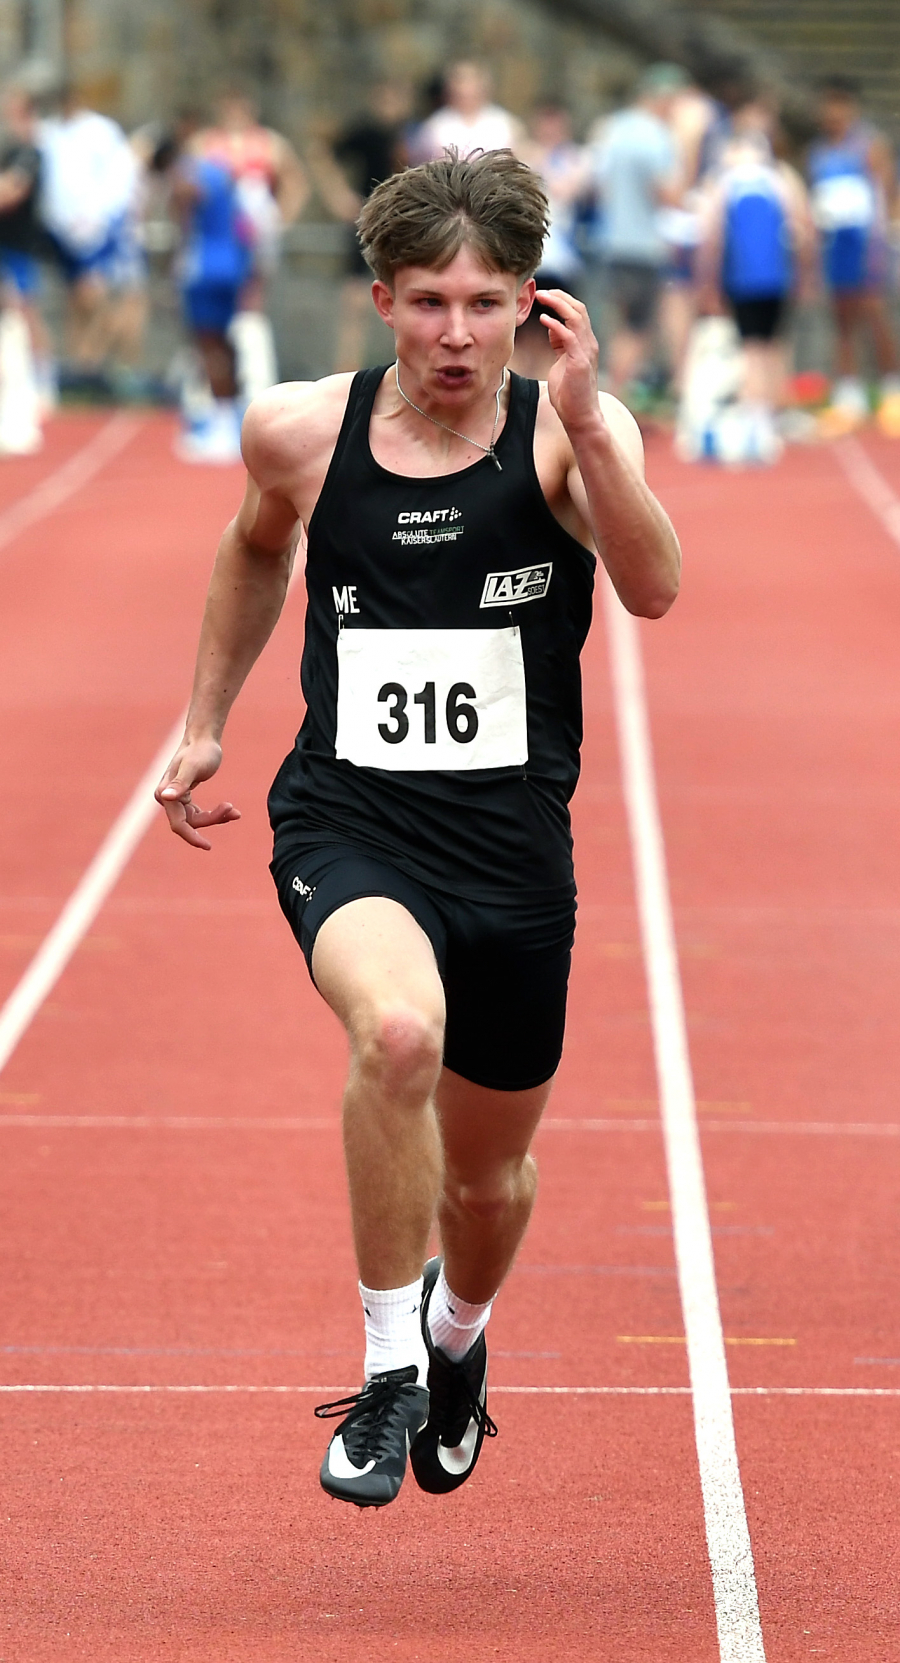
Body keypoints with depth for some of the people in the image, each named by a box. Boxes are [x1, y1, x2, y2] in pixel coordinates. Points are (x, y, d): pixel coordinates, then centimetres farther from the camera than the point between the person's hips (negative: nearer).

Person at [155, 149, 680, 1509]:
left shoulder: (570, 430, -8)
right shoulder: (301, 433, -2)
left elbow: (653, 589, -25)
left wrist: (584, 423, -36)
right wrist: (205, 722, 22)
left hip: (515, 847, 1)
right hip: (346, 824, -1)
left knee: (489, 1173, 16)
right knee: (399, 1029, -34)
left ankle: (460, 1337, 52)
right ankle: (390, 1364, -18)